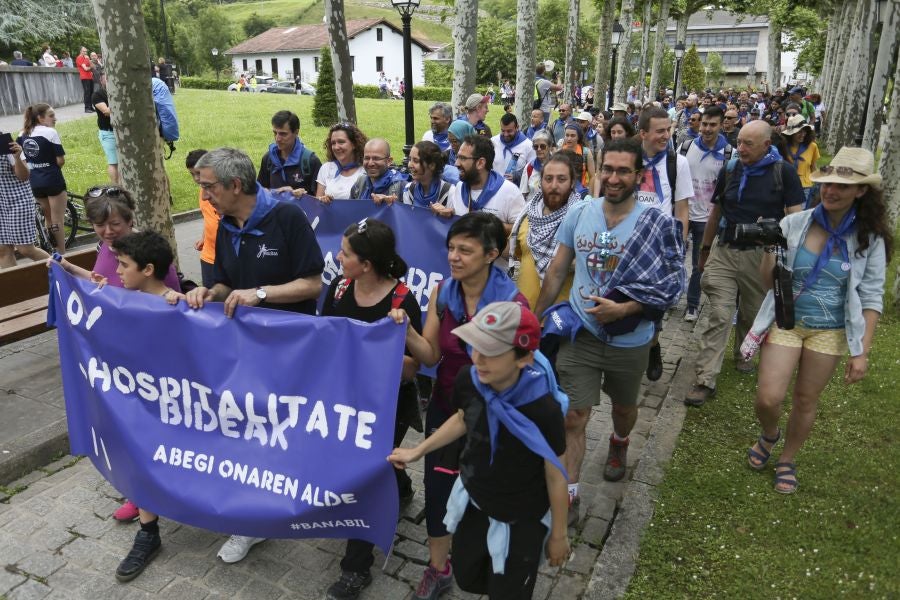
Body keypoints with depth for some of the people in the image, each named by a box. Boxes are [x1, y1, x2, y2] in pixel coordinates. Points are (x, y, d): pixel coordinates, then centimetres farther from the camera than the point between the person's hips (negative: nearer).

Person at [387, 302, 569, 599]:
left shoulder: (543, 410, -34)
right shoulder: (468, 380, -22)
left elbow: (556, 477, -18)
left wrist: (559, 534, -4)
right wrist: (417, 451, 9)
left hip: (521, 521, -5)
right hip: (472, 501, 5)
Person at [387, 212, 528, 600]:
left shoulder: (512, 302, -22)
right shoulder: (442, 293, -8)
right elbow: (430, 356, -6)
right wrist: (406, 330, -22)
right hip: (445, 404, 3)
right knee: (437, 483, 9)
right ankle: (438, 569, 33)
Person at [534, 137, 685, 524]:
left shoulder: (655, 225, -13)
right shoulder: (579, 214, -4)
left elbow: (669, 286, -12)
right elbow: (557, 271, 4)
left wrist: (623, 310, -25)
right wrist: (535, 316, 7)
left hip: (629, 341, 0)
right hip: (580, 334, 1)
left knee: (624, 406, 24)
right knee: (573, 417, -1)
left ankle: (619, 444, 58)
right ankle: (568, 495, 14)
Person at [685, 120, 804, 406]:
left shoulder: (784, 172, -4)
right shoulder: (729, 169, 5)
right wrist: (705, 250, 18)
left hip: (761, 255, -1)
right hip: (725, 251, 1)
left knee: (752, 313, 14)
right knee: (719, 316, -6)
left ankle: (743, 353, 43)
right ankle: (705, 380, -7)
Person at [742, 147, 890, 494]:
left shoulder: (870, 240, -7)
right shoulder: (793, 224, -9)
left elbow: (871, 299, -3)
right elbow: (767, 281, -2)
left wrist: (862, 351, -6)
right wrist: (770, 254, -23)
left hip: (829, 332, 1)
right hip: (785, 322, 0)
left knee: (806, 401, 12)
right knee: (767, 399, -7)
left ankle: (788, 460, 36)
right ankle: (769, 435, 30)